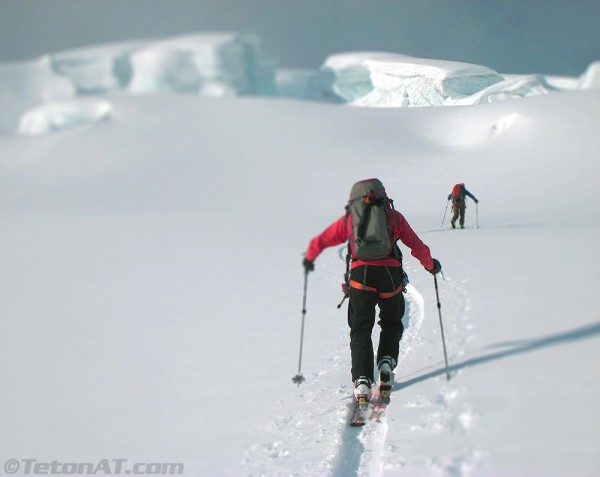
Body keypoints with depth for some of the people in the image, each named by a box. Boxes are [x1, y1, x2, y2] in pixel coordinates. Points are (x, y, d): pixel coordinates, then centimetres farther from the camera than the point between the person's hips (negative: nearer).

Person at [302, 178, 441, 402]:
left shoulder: (349, 218, 18)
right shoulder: (394, 216, 17)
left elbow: (320, 241, 22)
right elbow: (417, 246, 18)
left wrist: (309, 258, 42)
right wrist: (430, 265, 36)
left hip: (360, 274, 0)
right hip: (390, 273, 0)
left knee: (360, 329, 6)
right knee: (392, 323, 22)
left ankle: (362, 380, -9)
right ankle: (386, 363, 3)